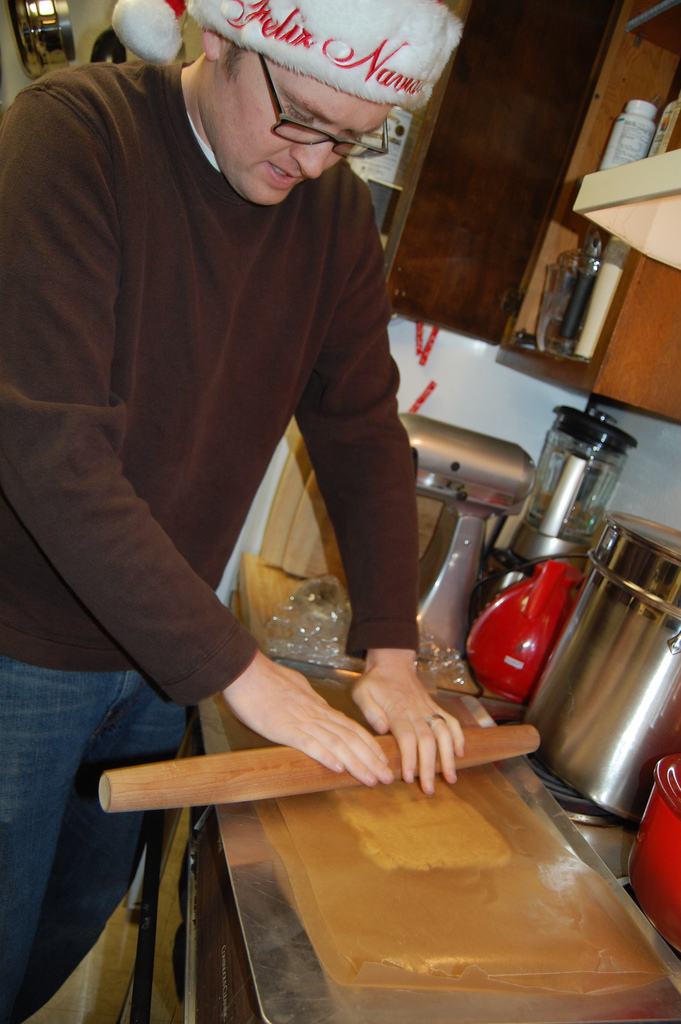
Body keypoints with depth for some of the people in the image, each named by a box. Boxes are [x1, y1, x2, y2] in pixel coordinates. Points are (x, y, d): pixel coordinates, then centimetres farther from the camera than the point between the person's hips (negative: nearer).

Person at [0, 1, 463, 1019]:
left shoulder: (338, 214, 0)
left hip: (161, 653, 5)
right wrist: (234, 668, -25)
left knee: (85, 910, 24)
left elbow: (363, 434, 0)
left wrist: (392, 655, -8)